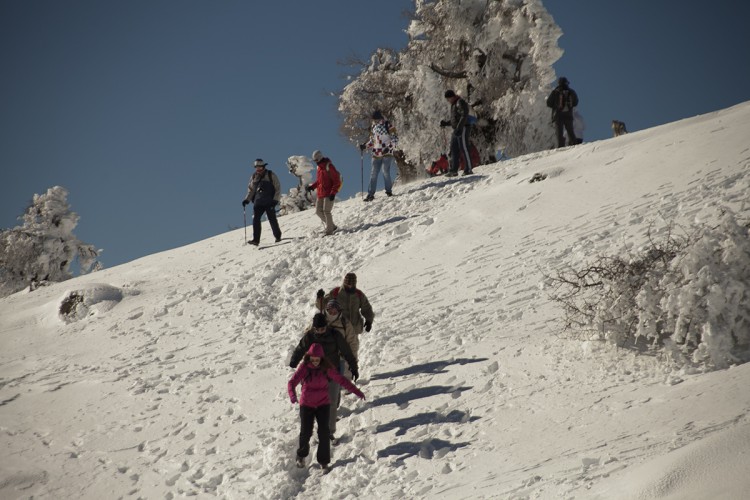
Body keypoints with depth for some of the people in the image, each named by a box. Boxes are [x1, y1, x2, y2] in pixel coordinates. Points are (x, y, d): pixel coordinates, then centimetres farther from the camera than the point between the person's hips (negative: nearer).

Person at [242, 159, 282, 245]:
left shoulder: (271, 175, 1)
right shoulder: (254, 177, 13)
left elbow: (278, 188, 0)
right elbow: (251, 190, 20)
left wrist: (275, 199, -10)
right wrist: (247, 199, 5)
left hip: (269, 203, -3)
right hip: (258, 202, 3)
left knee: (272, 219, -2)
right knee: (256, 219, -9)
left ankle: (278, 236, 13)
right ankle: (256, 240, -10)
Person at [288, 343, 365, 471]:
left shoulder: (327, 368, -8)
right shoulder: (304, 367, -13)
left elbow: (341, 380, -4)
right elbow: (292, 382, -22)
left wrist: (356, 391, -10)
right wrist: (292, 395, -42)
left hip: (323, 404, 1)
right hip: (306, 405, -1)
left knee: (324, 432, -6)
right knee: (306, 432, -2)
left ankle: (323, 460, 10)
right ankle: (301, 455, 27)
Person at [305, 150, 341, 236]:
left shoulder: (329, 167, -11)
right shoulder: (319, 167, 14)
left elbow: (337, 181, -13)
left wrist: (333, 192, -20)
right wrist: (312, 186, 8)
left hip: (328, 194, -9)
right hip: (320, 194, 9)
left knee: (326, 211, -12)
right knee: (318, 211, 7)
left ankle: (329, 231, -6)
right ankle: (332, 226, 16)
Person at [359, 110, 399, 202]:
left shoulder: (388, 126, -1)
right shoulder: (373, 128, 15)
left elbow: (395, 139, -4)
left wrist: (389, 147, -18)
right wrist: (364, 146, 9)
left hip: (387, 153, -4)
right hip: (376, 154, 4)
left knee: (385, 171, -15)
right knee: (373, 174, -2)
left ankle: (389, 191, -1)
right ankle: (370, 194, 0)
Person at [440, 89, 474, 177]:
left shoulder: (460, 103, -9)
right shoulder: (454, 104, 21)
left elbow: (464, 116, -19)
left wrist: (459, 128, -26)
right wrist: (446, 123, 14)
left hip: (462, 129, -10)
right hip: (456, 130, 10)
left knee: (464, 148, -9)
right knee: (454, 150, 8)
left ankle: (469, 169, -7)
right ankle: (453, 170, 10)